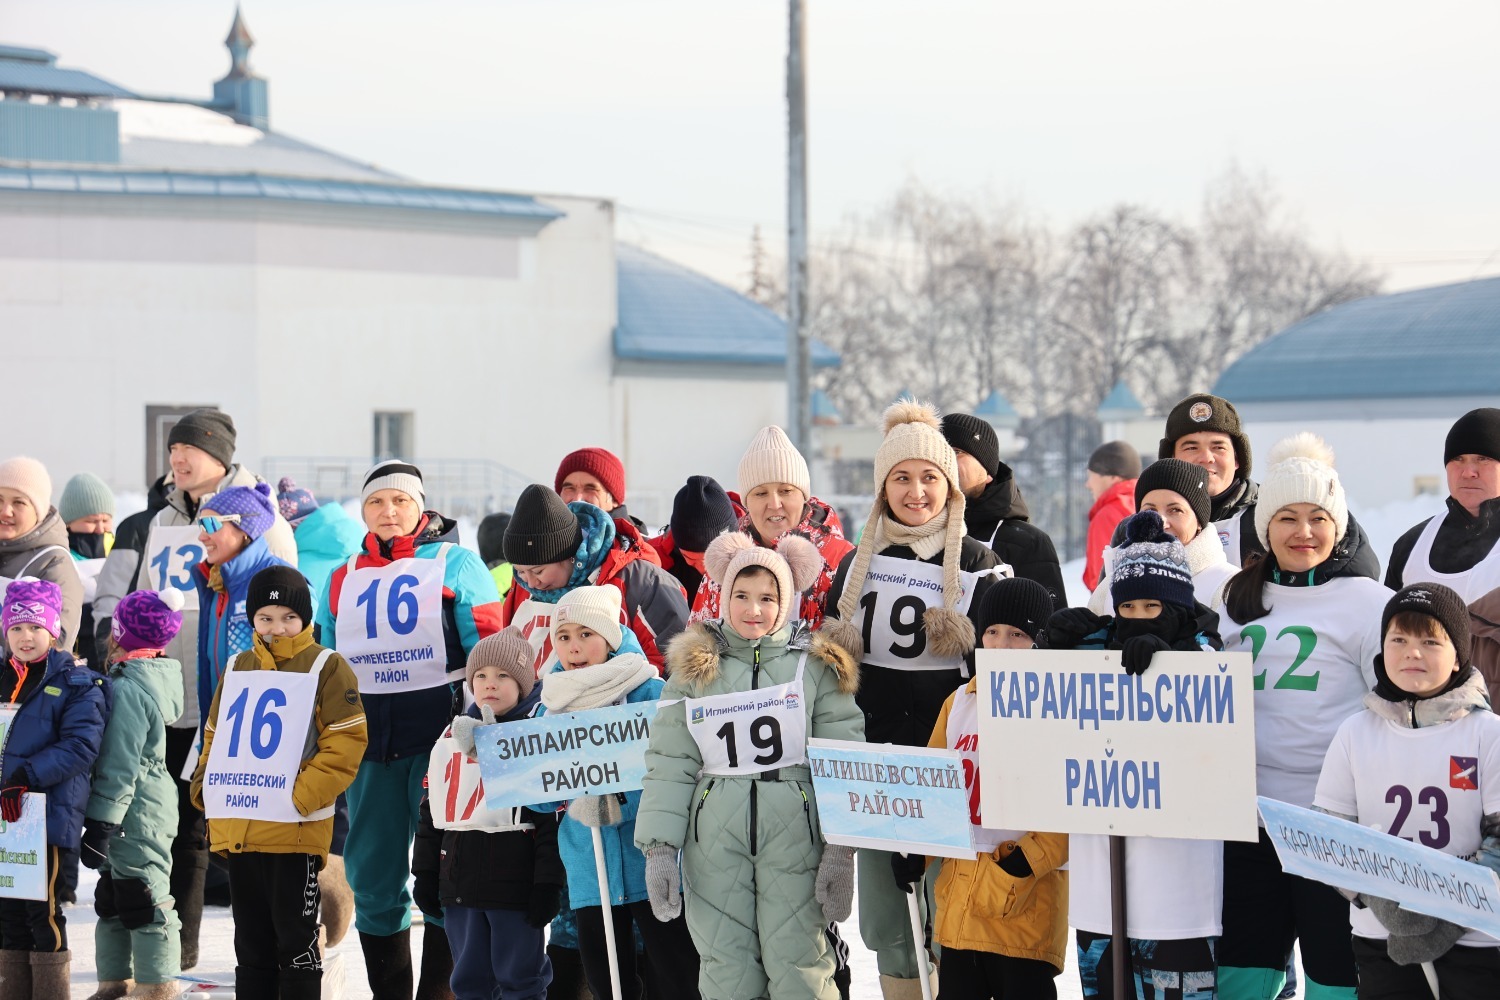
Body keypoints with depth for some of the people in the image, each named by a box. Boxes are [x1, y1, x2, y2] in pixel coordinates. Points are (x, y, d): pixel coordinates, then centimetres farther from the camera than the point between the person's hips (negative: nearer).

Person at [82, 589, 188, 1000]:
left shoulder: (128, 689, -19)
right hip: (149, 809, 10)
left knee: (143, 902, -5)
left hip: (134, 816, -10)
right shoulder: (158, 678, 10)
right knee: (112, 897, 18)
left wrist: (100, 823, -19)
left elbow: (120, 766, -22)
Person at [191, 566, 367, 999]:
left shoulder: (326, 667, -3)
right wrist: (206, 789, 3)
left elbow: (346, 741, -9)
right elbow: (214, 738, 20)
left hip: (295, 830, -6)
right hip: (237, 830, 6)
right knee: (251, 946, 13)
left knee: (295, 941, -2)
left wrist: (301, 797, -17)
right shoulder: (237, 669, 15)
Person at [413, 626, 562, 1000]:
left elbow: (554, 817, -9)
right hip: (459, 881, 6)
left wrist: (547, 884, -13)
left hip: (515, 881, -6)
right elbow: (431, 811, 17)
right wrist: (425, 874, 13)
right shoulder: (451, 738, 12)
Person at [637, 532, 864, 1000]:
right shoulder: (694, 667, 9)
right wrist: (658, 848, -2)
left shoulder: (816, 665, 4)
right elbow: (669, 763, 6)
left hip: (794, 835, -2)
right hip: (715, 839, 2)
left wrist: (842, 848, -9)